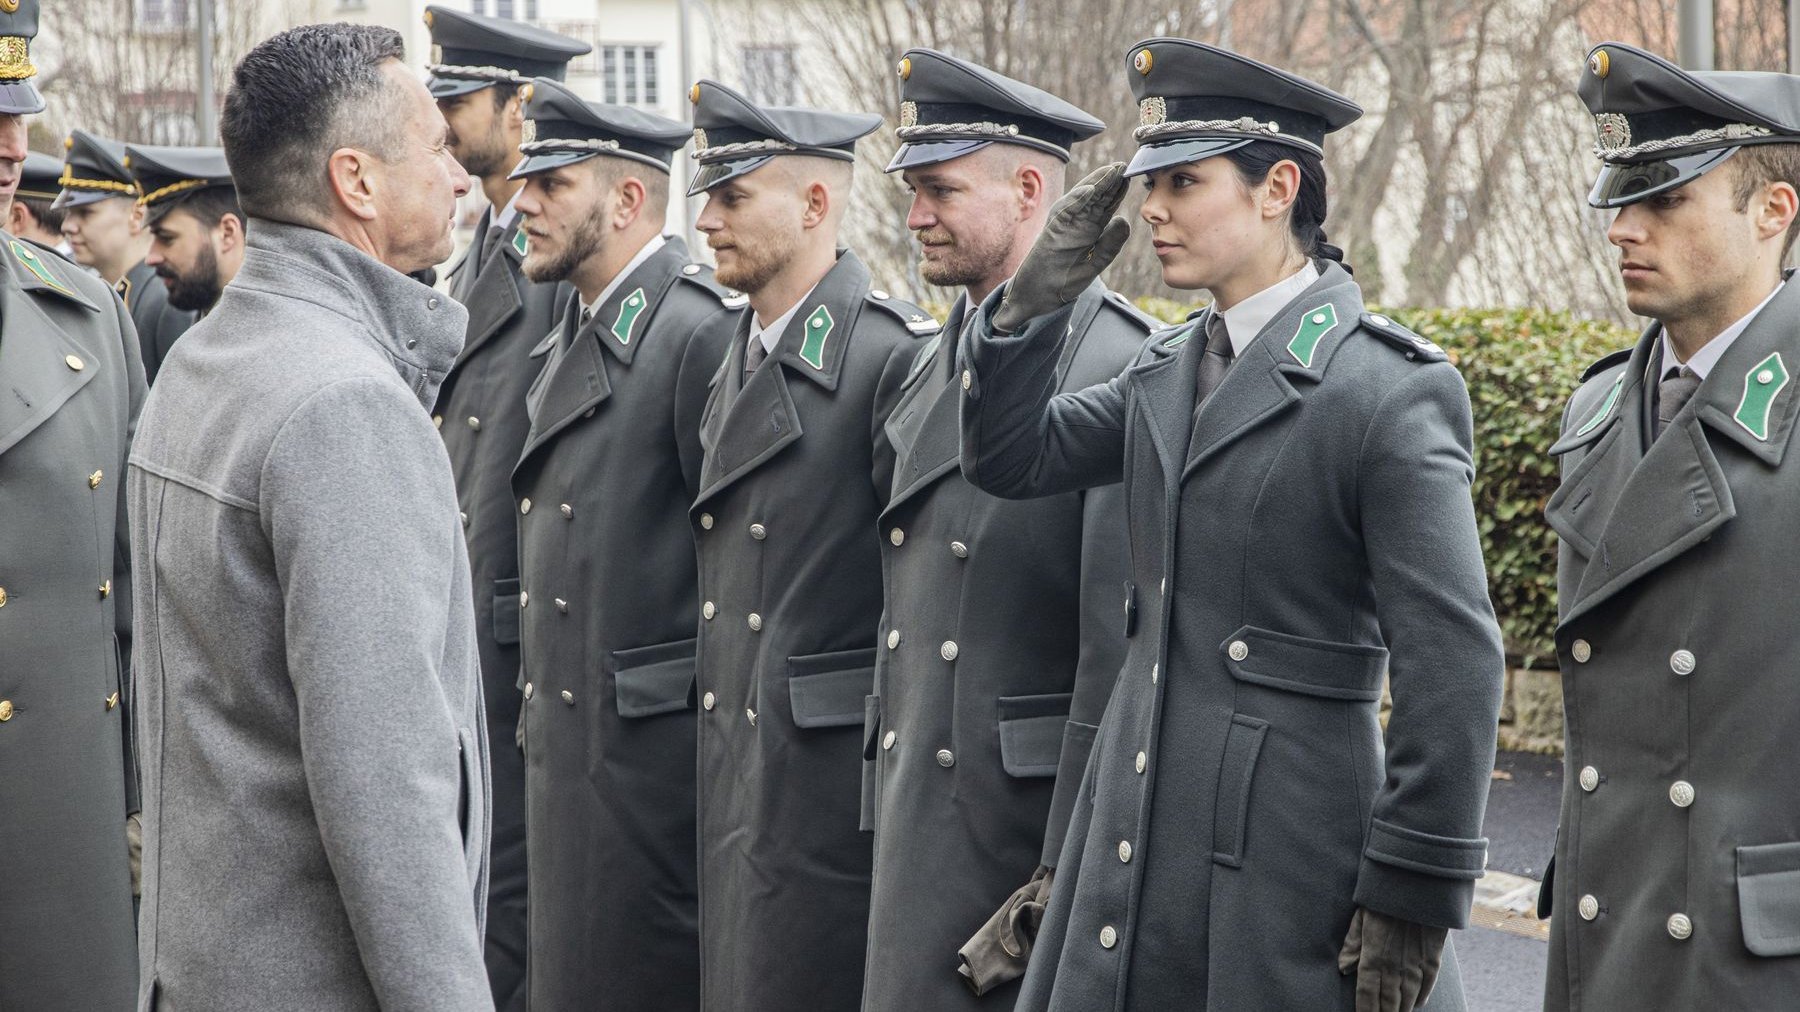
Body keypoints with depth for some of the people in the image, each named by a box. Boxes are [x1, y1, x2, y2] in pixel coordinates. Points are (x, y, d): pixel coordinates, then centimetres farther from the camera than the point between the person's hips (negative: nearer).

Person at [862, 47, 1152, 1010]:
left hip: (1034, 815, -8)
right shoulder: (933, 364, 14)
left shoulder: (1121, 373, -14)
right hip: (921, 817, 8)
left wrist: (1065, 887, -19)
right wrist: (888, 808, 13)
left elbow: (1123, 651, -18)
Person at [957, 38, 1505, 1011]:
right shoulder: (1168, 368, 11)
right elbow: (1008, 458, 15)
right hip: (1137, 837, 7)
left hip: (1291, 853, -7)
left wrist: (1415, 894, -16)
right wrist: (1033, 300, 0)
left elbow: (1453, 662, -16)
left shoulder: (1389, 391, -14)